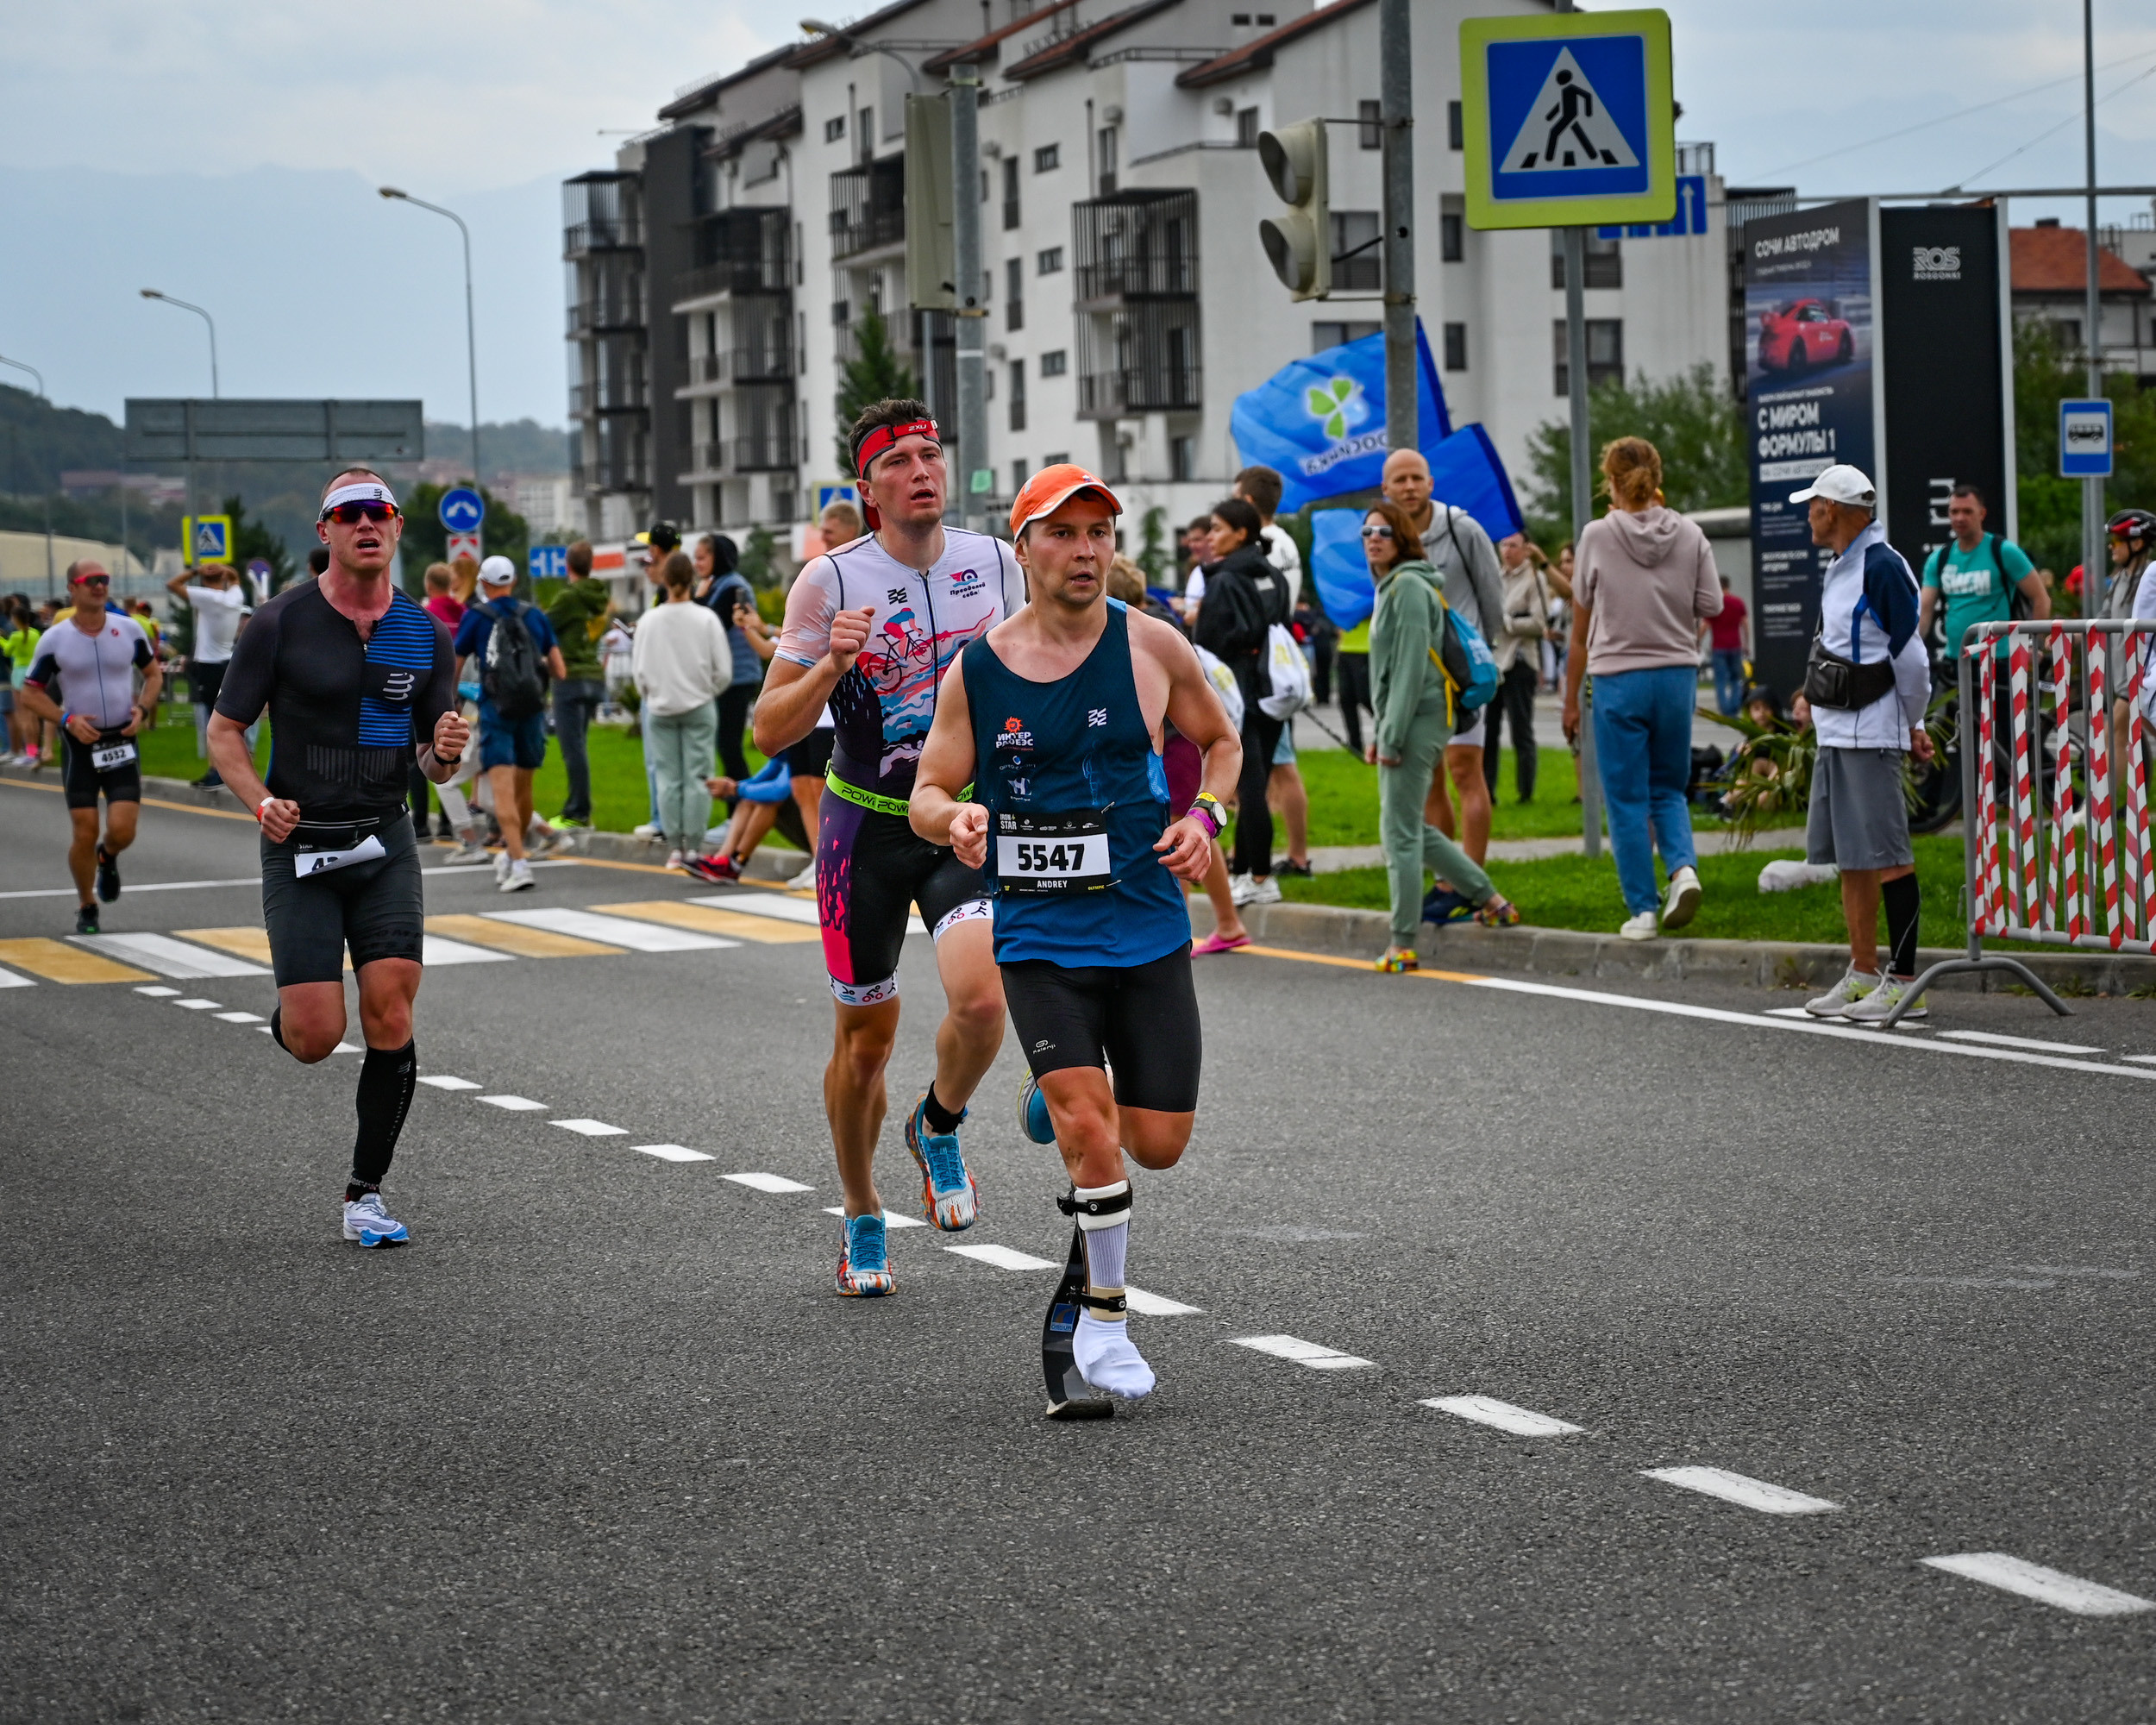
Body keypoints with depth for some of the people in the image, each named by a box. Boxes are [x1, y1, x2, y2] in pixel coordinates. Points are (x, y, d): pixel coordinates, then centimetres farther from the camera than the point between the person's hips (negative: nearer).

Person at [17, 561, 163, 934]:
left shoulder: (130, 630, 0)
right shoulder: (54, 639, -6)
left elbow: (153, 672, 14)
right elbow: (30, 693, 1)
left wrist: (142, 708, -5)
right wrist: (67, 719, -14)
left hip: (122, 741, 1)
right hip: (80, 744, -1)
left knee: (122, 830, -10)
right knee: (85, 834, -2)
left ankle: (108, 857, 28)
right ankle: (86, 909, 20)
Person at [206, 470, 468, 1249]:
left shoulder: (426, 635, 5)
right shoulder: (280, 623, -6)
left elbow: (432, 765, 10)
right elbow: (224, 731, 0)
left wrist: (445, 752, -14)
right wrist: (261, 802, -18)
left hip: (385, 845, 3)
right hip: (300, 846, -3)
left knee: (391, 1019, -9)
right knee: (316, 1038, -9)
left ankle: (366, 1192, 4)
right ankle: (285, 1020, 30)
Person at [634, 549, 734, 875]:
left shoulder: (649, 621, -3)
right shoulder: (706, 619, -7)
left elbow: (640, 671, 1)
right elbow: (724, 671, -5)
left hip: (660, 710, 1)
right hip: (699, 707, -1)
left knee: (668, 779, 6)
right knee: (697, 778, 1)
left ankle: (674, 848, 7)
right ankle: (694, 847, -2)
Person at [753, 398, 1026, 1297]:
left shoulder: (994, 563, 0)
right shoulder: (830, 580, -10)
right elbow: (770, 732, -9)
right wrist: (832, 665, -24)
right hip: (868, 825, -1)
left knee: (981, 996, -23)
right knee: (865, 1036, 7)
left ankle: (938, 1127, 10)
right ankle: (862, 1219, 30)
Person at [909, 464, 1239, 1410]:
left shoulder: (1151, 645, -2)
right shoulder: (975, 670, -2)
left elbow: (1220, 743, 13)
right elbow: (927, 792, 4)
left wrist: (1203, 816, -6)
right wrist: (955, 817, -19)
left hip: (1148, 929, 2)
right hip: (1038, 938, -2)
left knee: (1158, 1143, 2)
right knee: (1087, 1126, -17)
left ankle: (1060, 1098, 36)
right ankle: (1104, 1316, 0)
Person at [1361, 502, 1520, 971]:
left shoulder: (1410, 587, -14)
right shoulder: (1390, 587, 17)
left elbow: (1411, 668, -19)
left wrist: (1392, 737, -20)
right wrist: (1378, 732, 19)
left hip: (1416, 721, -10)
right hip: (1397, 722, 10)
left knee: (1400, 831, -7)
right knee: (1413, 828, 16)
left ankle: (1403, 945, -4)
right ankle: (1491, 901, 24)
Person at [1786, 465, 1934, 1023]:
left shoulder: (1881, 567, -14)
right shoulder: (1841, 568, 16)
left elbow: (1910, 656, -13)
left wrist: (1914, 726, -4)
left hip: (1871, 736, -10)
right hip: (1835, 733, 10)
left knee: (1886, 857, -8)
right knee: (1849, 858, 13)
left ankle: (1905, 982, -7)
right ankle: (1863, 973, 20)